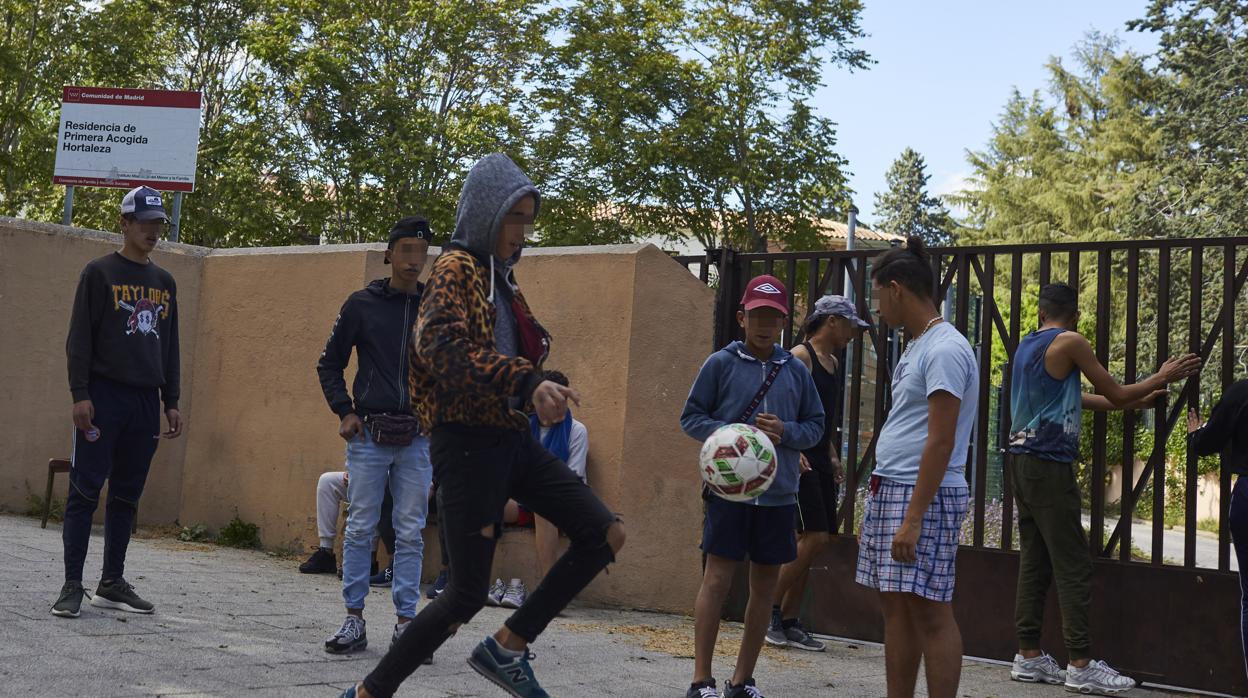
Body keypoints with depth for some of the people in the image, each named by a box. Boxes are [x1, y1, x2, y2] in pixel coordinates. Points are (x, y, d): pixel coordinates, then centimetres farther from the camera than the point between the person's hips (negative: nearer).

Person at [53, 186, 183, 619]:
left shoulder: (165, 282, 16)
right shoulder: (100, 273, 0)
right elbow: (79, 338, -5)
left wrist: (171, 403, 13)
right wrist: (80, 394, -13)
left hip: (146, 403, 5)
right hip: (103, 396, -5)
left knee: (127, 495, 8)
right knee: (85, 491, -5)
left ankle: (112, 583, 15)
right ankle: (72, 586, -3)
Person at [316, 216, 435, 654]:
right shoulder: (362, 304, 4)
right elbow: (329, 364, 11)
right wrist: (345, 410, -1)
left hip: (418, 438, 1)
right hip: (368, 434, -1)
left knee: (410, 533, 3)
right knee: (360, 528, 2)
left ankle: (406, 623, 9)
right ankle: (354, 620, 10)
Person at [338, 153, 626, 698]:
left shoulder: (501, 277, 15)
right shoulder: (455, 269, -9)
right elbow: (445, 349, -26)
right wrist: (528, 381, -36)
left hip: (513, 438, 8)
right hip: (469, 442, -8)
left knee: (605, 535, 0)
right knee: (467, 593, -6)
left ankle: (506, 649, 8)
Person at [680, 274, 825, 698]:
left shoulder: (796, 371, 8)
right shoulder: (720, 364, -1)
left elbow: (815, 425, 12)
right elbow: (691, 416, 1)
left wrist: (785, 433, -9)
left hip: (778, 494, 4)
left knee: (765, 587, 9)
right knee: (717, 580, -6)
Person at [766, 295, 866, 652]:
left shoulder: (831, 361, 19)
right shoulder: (800, 357, -8)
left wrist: (832, 455, 18)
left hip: (819, 459, 9)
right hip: (799, 458, -9)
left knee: (812, 541, 6)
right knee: (814, 537, -14)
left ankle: (789, 622, 11)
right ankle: (770, 610, -2)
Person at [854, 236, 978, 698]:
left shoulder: (944, 350, -14)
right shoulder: (915, 347, 17)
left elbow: (941, 442, -19)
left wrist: (913, 518, -22)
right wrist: (881, 511, 20)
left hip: (925, 495, -10)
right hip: (889, 488, 10)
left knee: (928, 612, -7)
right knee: (895, 608, 11)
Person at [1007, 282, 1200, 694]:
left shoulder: (1026, 346, 17)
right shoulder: (1070, 342, -7)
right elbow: (1115, 393, 0)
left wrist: (1133, 403, 31)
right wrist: (1162, 377, 16)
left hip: (1021, 459, 8)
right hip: (1049, 463, -8)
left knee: (1035, 561, 10)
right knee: (1073, 565, -6)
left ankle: (1029, 657, 11)